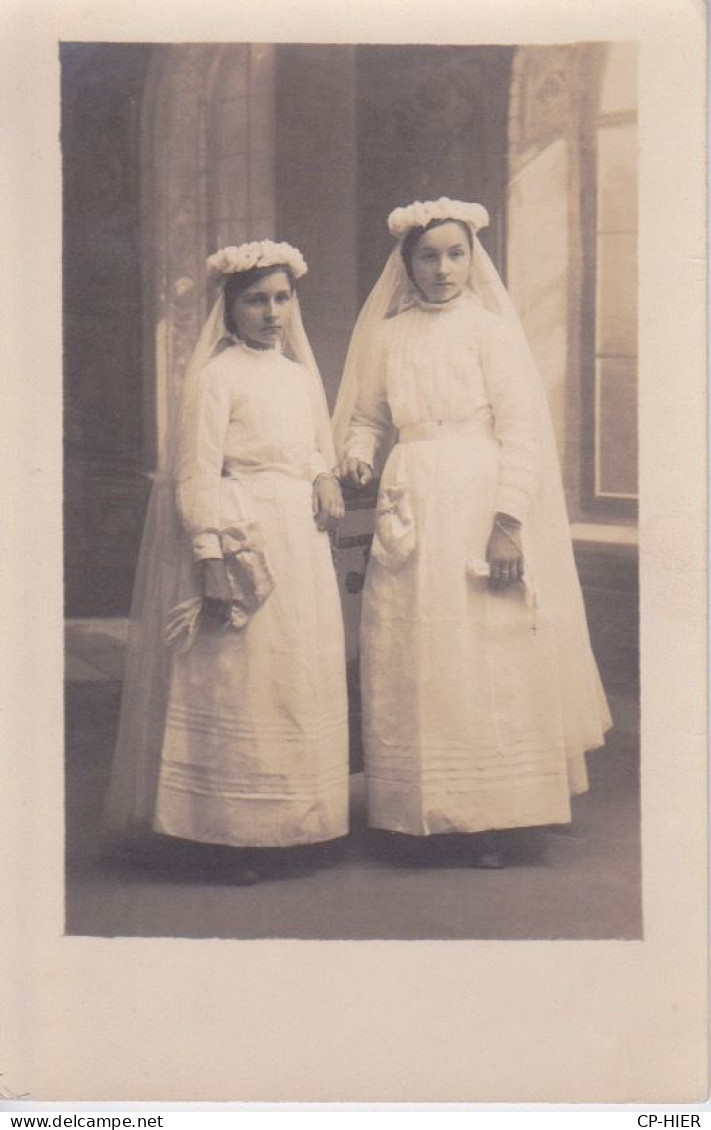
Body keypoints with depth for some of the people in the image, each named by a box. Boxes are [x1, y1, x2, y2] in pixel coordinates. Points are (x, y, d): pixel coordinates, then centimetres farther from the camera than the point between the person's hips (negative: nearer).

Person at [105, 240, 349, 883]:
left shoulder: (302, 376, 14)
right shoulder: (217, 376, -5)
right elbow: (196, 475, -10)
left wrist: (326, 480, 0)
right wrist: (213, 560, -16)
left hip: (302, 544, 7)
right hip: (242, 543, -7)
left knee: (304, 681, 9)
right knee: (240, 681, -4)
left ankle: (291, 824, 18)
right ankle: (242, 834, 3)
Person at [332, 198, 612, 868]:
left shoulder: (490, 329, 1)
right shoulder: (388, 336, 12)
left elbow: (523, 432, -5)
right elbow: (367, 417, 20)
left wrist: (507, 524, -14)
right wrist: (357, 457, -3)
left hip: (477, 505, -4)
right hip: (410, 511, 4)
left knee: (485, 659, -5)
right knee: (409, 663, 2)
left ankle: (491, 822, 4)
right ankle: (422, 815, 12)